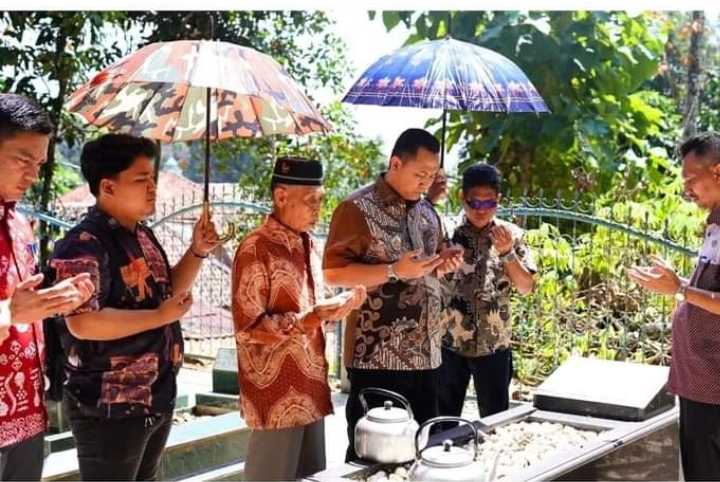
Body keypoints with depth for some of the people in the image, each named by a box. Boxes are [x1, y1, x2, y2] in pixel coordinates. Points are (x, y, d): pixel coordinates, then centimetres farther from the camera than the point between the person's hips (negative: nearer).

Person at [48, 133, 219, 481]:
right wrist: (160, 317, -23)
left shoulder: (142, 235, 10)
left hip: (158, 399, 9)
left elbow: (167, 290, 21)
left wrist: (197, 251, 5)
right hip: (111, 409, -9)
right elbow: (83, 323, -29)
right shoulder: (83, 245, -20)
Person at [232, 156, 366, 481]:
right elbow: (248, 327, -18)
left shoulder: (308, 245, 12)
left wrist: (339, 305, 1)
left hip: (310, 391, 8)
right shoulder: (256, 250, -15)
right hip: (276, 396, -8)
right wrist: (307, 321, -27)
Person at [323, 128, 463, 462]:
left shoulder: (427, 212, 14)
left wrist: (443, 263, 2)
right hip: (376, 355, -7)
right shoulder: (358, 209, -9)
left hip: (425, 353, 7)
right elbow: (333, 272, -14)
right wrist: (394, 272, -21)